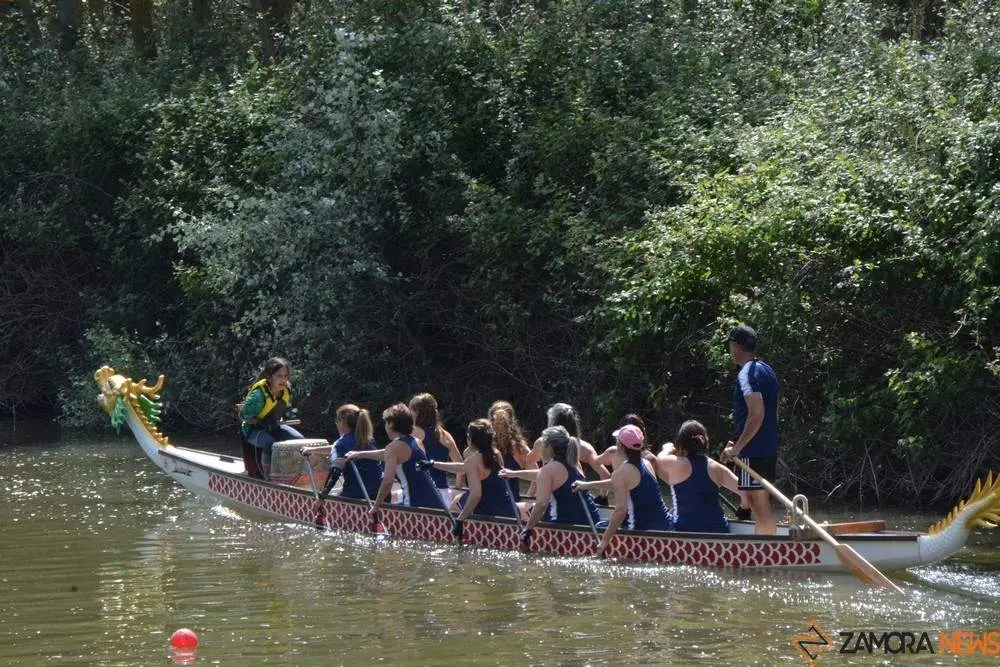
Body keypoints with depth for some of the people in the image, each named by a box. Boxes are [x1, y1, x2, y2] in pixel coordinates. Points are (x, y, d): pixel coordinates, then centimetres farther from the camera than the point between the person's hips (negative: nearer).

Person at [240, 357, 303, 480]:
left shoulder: (287, 391, -5)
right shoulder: (259, 394, -27)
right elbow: (245, 415, -22)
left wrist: (278, 421, 2)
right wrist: (263, 423, -25)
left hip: (274, 427, 7)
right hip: (253, 429, -7)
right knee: (270, 444, -36)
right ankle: (267, 478, -25)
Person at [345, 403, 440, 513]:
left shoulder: (394, 447, -7)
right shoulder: (415, 442, 18)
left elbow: (388, 481, -18)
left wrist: (376, 507, -8)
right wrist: (359, 454, 49)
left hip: (416, 505, -8)